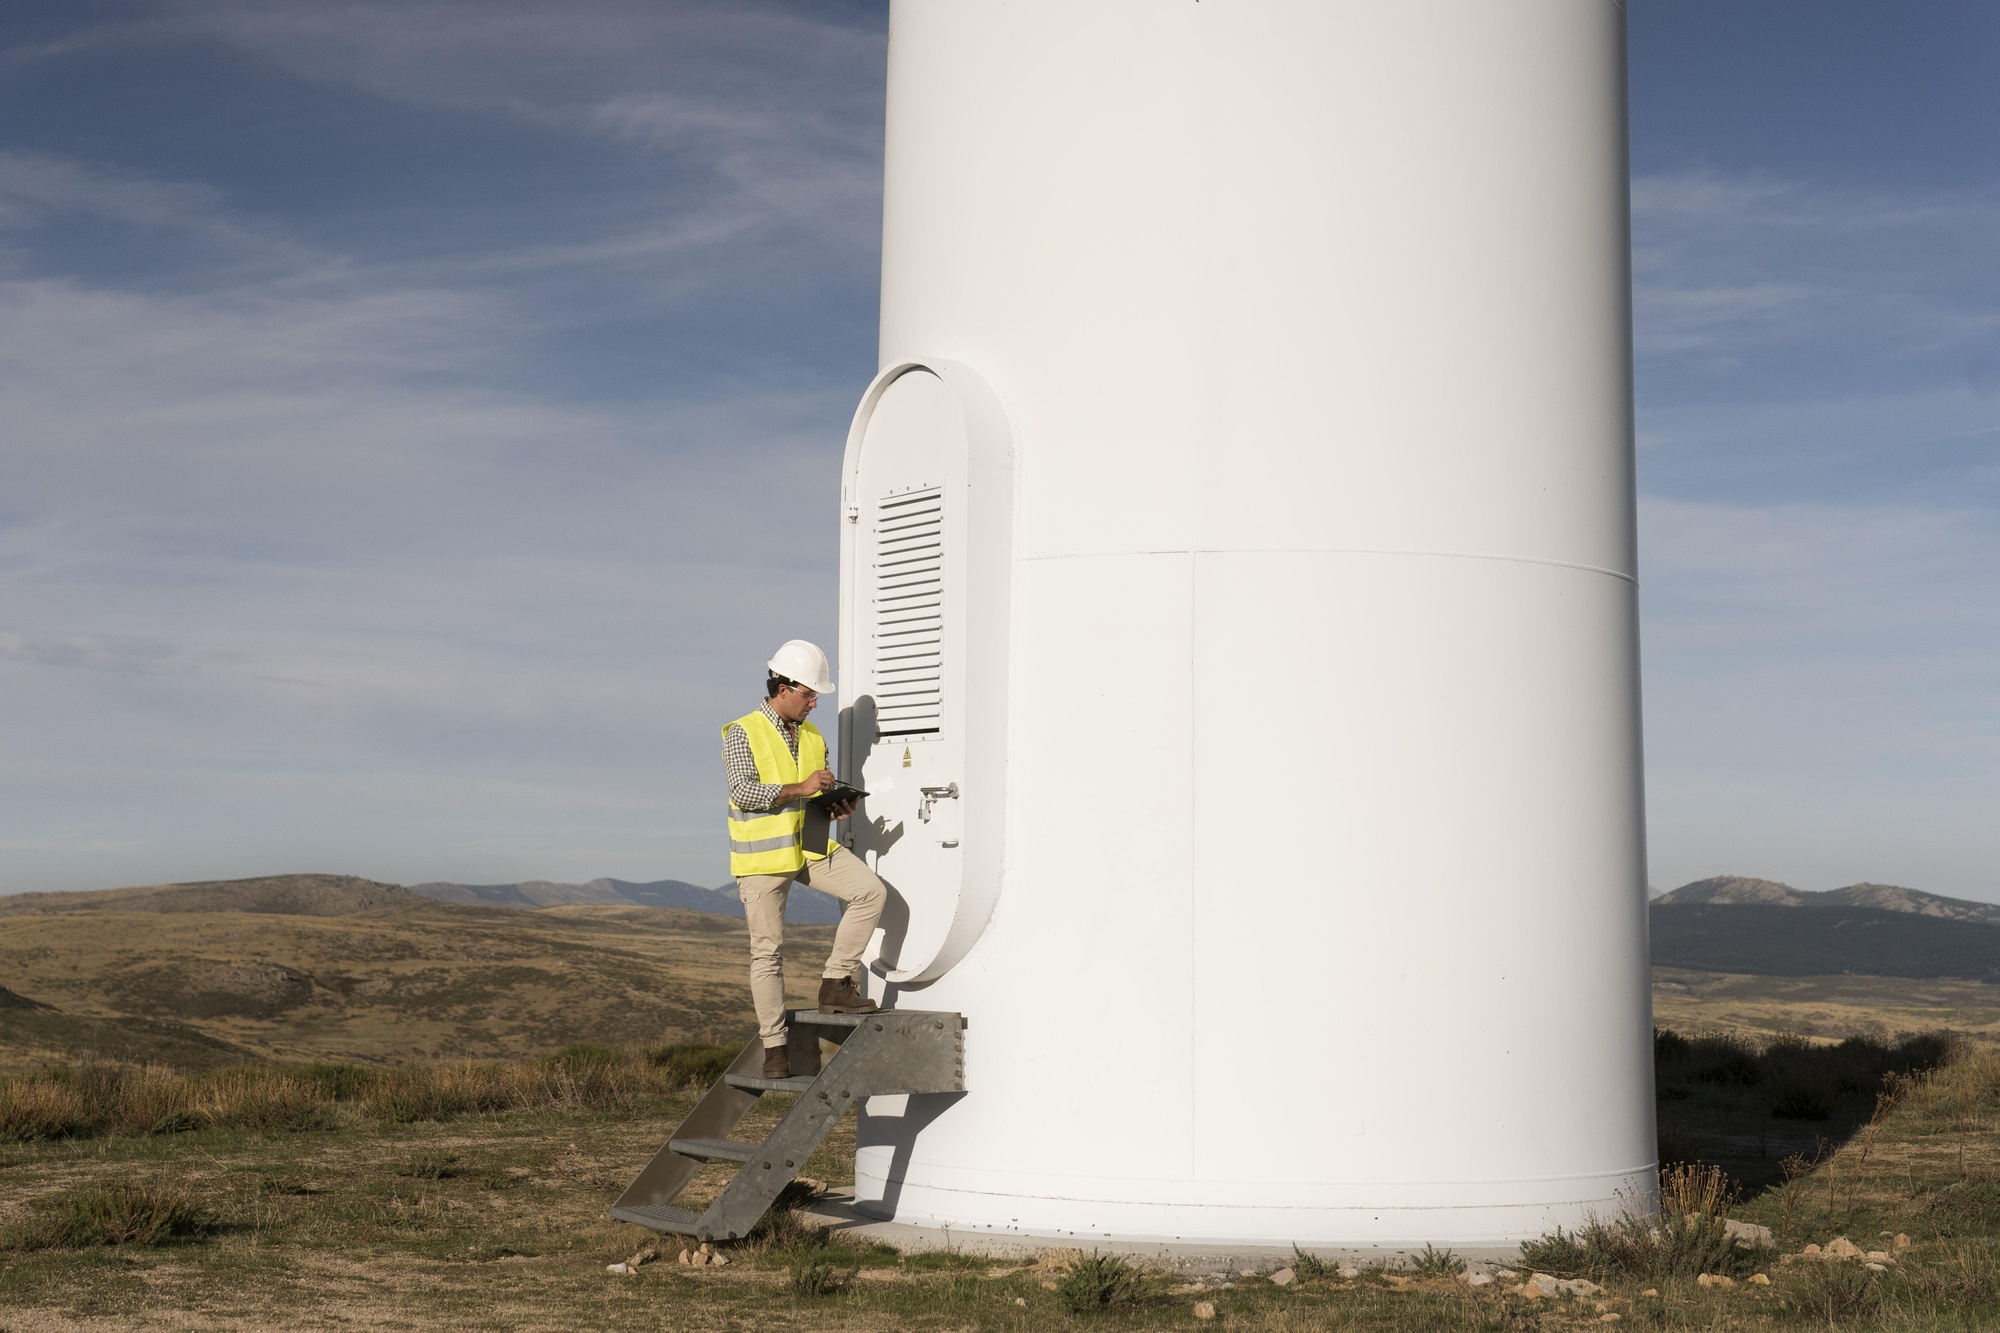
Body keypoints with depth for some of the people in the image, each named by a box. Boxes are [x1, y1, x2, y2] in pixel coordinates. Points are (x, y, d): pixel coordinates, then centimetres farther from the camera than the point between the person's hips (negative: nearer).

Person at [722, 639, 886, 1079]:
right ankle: (774, 1047, 5)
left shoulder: (813, 736, 14)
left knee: (870, 891, -15)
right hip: (763, 853, -5)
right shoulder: (743, 733, -6)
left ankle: (835, 984, -6)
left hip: (811, 845, 5)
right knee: (767, 950, -2)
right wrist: (799, 788, -25)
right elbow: (743, 793, -19)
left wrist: (835, 806, 0)